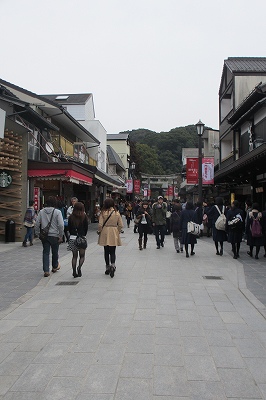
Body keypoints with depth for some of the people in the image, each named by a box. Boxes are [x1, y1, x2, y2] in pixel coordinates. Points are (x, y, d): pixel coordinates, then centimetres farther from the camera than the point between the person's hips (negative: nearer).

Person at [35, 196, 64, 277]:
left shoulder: (41, 212, 2)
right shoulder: (57, 212, -10)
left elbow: (37, 224, 3)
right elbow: (61, 225, -15)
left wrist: (38, 234, 13)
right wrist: (61, 236, -6)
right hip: (54, 235, -2)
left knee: (45, 253, 5)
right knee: (55, 252, 16)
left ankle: (46, 271, 0)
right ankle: (55, 267, 35)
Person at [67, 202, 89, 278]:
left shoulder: (71, 217, 2)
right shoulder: (84, 216, -4)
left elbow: (69, 228, 5)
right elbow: (86, 227, -1)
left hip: (72, 238, 2)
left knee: (74, 256, 11)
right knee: (82, 256, 9)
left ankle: (74, 271, 8)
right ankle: (79, 267, -14)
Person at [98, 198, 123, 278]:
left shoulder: (103, 213, -9)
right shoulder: (117, 213, -3)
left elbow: (100, 225, -11)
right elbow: (121, 225, -1)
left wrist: (99, 231, 7)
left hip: (105, 234, -1)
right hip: (114, 235, 1)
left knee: (106, 252, 12)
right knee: (112, 252, 6)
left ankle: (107, 268, 20)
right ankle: (113, 265, -16)